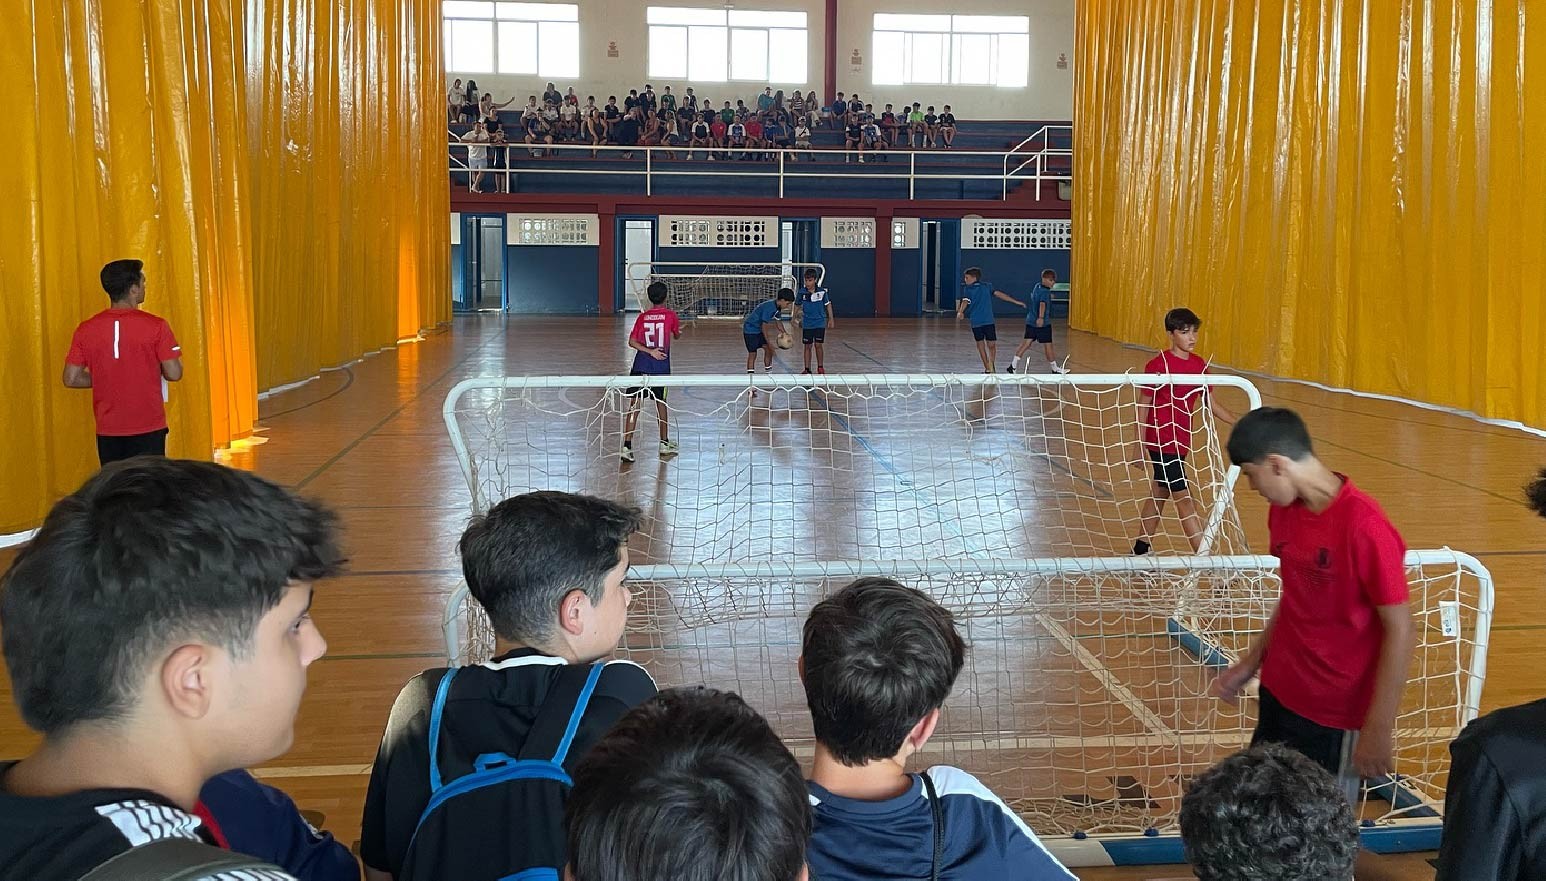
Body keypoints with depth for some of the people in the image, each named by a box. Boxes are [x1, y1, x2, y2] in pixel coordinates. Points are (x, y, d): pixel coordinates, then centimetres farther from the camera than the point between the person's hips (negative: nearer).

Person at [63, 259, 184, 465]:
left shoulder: (86, 329, -2)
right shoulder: (155, 326, -11)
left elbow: (71, 379, -1)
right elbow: (173, 373, -12)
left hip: (108, 431, 3)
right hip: (148, 429, -3)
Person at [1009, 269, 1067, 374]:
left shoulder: (1037, 286, 9)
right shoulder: (1045, 292, -17)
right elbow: (1042, 304, -34)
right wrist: (1041, 317, -49)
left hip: (1030, 321, 8)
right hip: (1042, 323, -8)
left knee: (1026, 343, 5)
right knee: (1047, 345, 3)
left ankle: (1013, 364, -4)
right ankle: (1055, 368, 15)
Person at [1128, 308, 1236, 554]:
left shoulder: (1199, 365, 5)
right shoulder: (1158, 365, -14)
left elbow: (1211, 404, 11)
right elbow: (1144, 407, -10)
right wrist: (1139, 448, -9)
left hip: (1181, 441, 8)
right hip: (1161, 442, -7)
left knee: (1160, 493, 18)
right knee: (1185, 500, -8)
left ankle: (1141, 548, 31)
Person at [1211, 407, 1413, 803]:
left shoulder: (1364, 526, -23)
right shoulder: (1283, 511, 0)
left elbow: (1399, 632, -19)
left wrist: (1378, 731, -17)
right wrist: (1251, 662, 15)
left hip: (1335, 719, -7)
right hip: (1278, 694, 7)